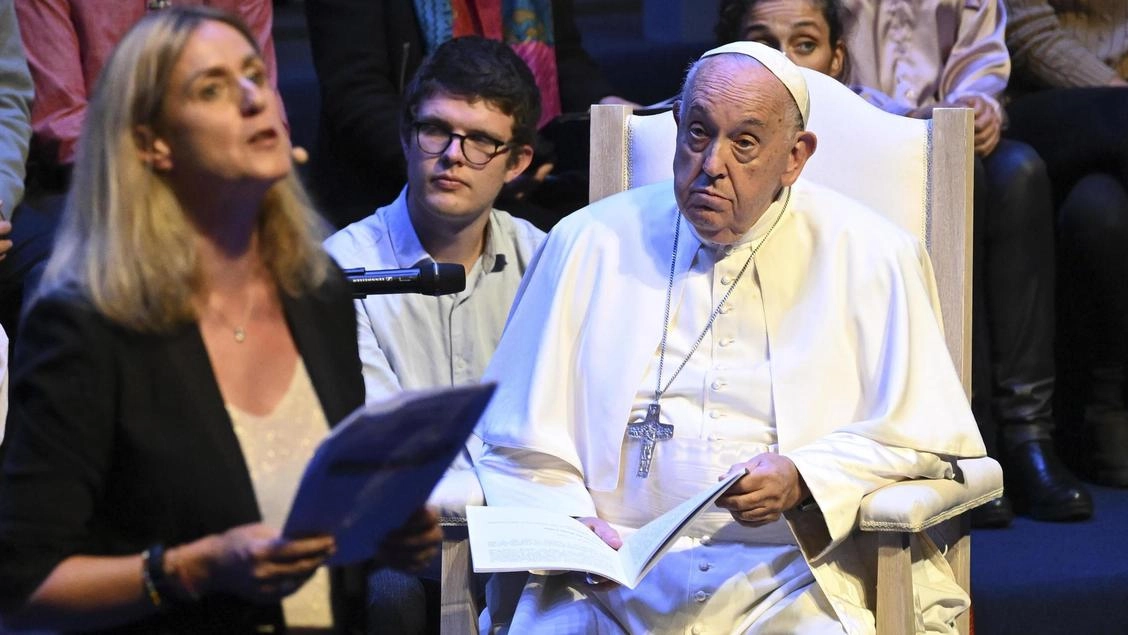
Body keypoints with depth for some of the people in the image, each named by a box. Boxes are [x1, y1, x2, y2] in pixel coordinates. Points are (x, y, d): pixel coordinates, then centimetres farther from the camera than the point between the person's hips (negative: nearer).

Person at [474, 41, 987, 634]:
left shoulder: (869, 256, 7)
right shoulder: (590, 244, 11)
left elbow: (917, 439, 5)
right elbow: (522, 445, 11)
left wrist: (801, 480, -11)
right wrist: (569, 525, -8)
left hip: (794, 574, -1)